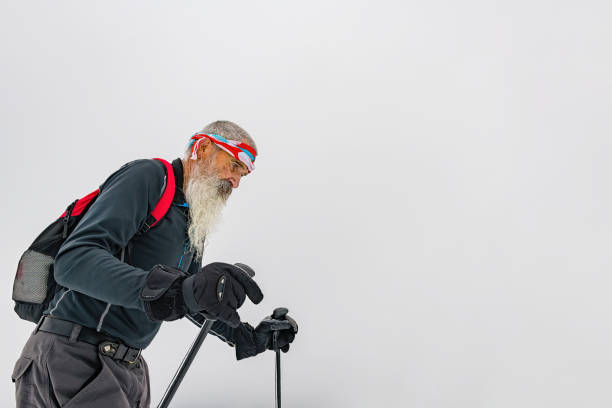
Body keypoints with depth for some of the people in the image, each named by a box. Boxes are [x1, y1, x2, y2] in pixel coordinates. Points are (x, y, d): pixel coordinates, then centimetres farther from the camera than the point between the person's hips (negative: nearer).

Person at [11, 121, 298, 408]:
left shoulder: (195, 227, 17)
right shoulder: (147, 176, -11)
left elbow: (193, 302, 32)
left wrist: (248, 338, 23)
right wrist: (175, 289, -38)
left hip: (129, 369, 9)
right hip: (73, 357, -9)